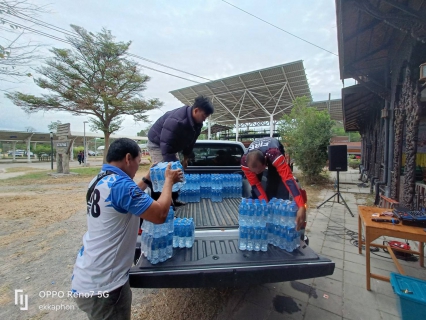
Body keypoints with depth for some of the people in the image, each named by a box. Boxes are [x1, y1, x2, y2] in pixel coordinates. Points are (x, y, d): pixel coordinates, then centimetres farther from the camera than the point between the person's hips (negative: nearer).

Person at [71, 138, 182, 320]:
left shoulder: (99, 181, 3)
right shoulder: (120, 184, -26)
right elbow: (160, 214, -26)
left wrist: (147, 179, 12)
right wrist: (169, 181, -14)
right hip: (102, 284, -9)